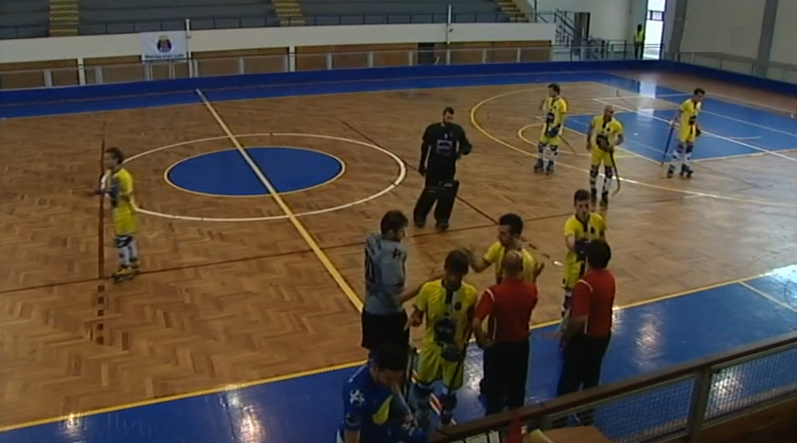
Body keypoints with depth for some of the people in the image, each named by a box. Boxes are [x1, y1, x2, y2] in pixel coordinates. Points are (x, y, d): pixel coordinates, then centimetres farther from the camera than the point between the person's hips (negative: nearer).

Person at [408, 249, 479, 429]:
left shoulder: (471, 294, -17)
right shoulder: (429, 288, -19)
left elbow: (471, 322, -4)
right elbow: (418, 313, -7)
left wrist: (463, 343, -16)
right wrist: (415, 319, -30)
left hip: (454, 349, -1)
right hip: (431, 346, 1)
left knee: (450, 391, 14)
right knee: (423, 384, 20)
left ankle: (445, 424, 40)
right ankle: (423, 412, 52)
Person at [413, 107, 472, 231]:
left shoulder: (457, 130, -5)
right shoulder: (432, 129, -7)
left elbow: (467, 146, 1)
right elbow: (425, 148, 4)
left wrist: (462, 151, -23)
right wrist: (422, 165, 8)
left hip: (449, 169, 1)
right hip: (433, 168, -1)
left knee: (446, 195, 2)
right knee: (430, 193, 4)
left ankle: (441, 219, 16)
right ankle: (419, 216, 25)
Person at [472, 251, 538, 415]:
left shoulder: (494, 292, -29)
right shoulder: (531, 289, -16)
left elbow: (476, 323, -35)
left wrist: (482, 341, -17)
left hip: (498, 346, -4)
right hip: (521, 344, 4)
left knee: (495, 388, 18)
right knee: (517, 387, 24)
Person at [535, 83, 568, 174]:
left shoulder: (561, 103, -17)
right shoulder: (548, 100, 4)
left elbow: (562, 118, -16)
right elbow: (544, 110, 16)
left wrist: (556, 129, -19)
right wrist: (542, 104, -5)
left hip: (555, 127, -7)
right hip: (547, 126, 7)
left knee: (553, 147, 2)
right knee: (541, 145, 9)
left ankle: (550, 165, 16)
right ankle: (540, 163, 21)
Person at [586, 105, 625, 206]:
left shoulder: (616, 125, -18)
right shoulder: (596, 120, -12)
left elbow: (621, 139, -13)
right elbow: (590, 129, 7)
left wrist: (613, 144, -30)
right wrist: (588, 142, 11)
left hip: (608, 151, -2)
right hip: (596, 149, 2)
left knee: (609, 173, 1)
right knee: (594, 171, 14)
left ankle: (604, 195, 15)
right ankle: (593, 192, 36)